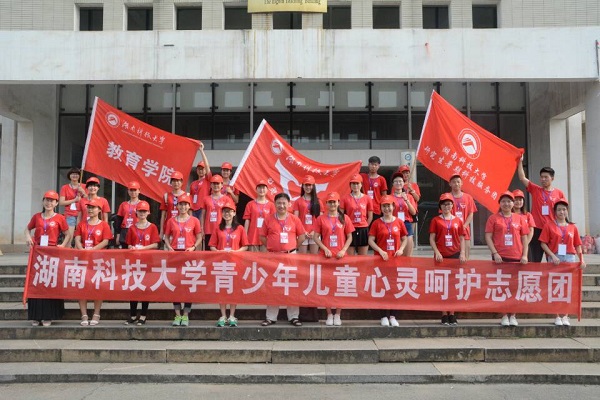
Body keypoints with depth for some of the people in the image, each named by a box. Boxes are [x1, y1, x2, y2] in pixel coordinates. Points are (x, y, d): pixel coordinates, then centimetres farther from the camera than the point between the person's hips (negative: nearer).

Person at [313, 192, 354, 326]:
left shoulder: (344, 218, 5)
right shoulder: (321, 219, 4)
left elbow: (349, 237, 6)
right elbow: (316, 237, 2)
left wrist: (343, 250, -8)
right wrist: (325, 249, -11)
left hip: (340, 256, 0)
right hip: (325, 256, 0)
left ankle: (337, 315, 13)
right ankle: (329, 315, 12)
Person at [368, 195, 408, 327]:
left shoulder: (399, 222, 6)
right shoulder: (377, 223, 1)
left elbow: (404, 239, 12)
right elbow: (371, 240, -2)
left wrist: (401, 249, -6)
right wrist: (380, 251, -14)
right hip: (381, 259, -2)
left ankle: (392, 316, 13)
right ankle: (384, 316, 9)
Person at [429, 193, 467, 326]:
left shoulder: (458, 220, 9)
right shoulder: (435, 220, 3)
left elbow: (462, 239, 9)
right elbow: (432, 239, 0)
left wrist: (463, 253, -3)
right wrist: (437, 252, -12)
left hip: (455, 255, 2)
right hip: (441, 256, -2)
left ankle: (452, 315, 13)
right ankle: (444, 315, 6)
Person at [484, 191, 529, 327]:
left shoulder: (519, 218, 11)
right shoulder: (493, 218, 5)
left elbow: (524, 238, 11)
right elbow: (488, 237, 0)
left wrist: (524, 255, 1)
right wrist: (495, 253, -10)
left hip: (517, 257, 2)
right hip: (500, 257, -2)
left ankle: (513, 315, 13)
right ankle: (504, 315, 7)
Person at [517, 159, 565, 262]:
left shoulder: (559, 193, 5)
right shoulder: (535, 189, 5)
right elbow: (522, 178, -3)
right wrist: (520, 162, -9)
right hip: (536, 229, 0)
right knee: (536, 260, 4)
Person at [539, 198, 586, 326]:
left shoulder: (572, 227, 11)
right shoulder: (549, 226, 2)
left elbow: (577, 245, 9)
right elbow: (543, 243, -3)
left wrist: (581, 259, -3)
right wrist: (552, 256, -14)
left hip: (570, 258, 2)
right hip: (555, 259, -2)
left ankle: (565, 316, 10)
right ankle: (557, 316, 6)